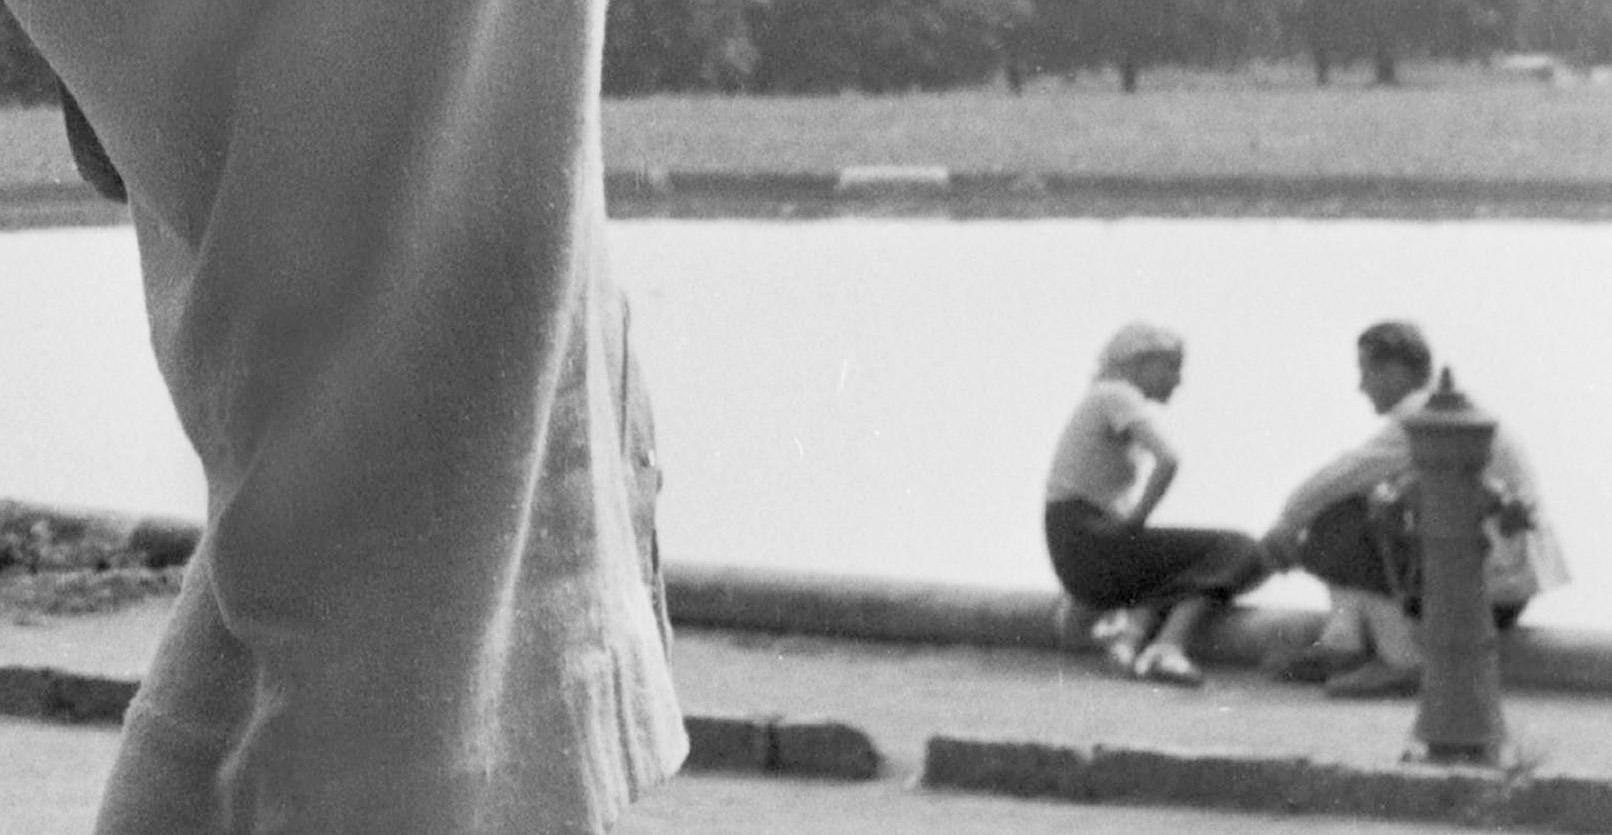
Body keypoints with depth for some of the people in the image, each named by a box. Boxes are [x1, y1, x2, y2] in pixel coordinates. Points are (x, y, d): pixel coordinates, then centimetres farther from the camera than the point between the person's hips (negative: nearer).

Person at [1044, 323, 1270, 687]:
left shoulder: (1098, 398, 22)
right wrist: (1136, 520, -11)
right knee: (1238, 552, -5)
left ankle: (1136, 620, -6)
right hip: (1096, 542, -9)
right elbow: (1168, 461, -23)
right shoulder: (1120, 396, -7)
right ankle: (1167, 648, -24)